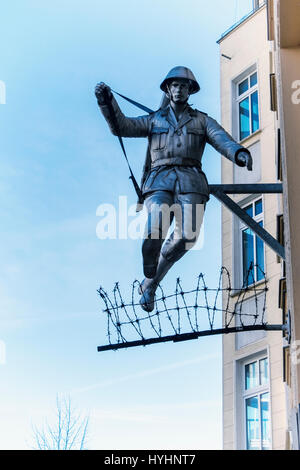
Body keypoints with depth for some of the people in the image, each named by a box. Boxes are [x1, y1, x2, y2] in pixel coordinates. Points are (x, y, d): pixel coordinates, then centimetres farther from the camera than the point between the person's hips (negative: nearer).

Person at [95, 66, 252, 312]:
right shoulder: (154, 120, 22)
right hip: (160, 180, -1)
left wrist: (240, 153, -20)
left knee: (187, 235, -21)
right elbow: (121, 126, 10)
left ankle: (150, 283, 3)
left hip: (191, 182, 1)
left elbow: (223, 140, 2)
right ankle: (150, 277, 4)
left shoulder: (202, 121, 20)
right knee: (156, 229, -26)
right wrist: (106, 101, -6)